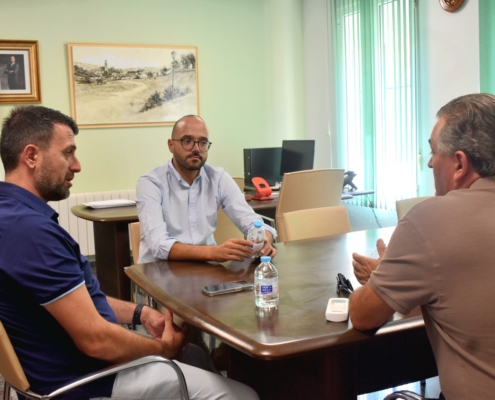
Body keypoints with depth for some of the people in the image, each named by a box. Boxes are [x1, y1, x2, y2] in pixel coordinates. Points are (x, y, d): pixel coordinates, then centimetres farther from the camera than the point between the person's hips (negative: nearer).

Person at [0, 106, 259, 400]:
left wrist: (140, 314, 6)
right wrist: (162, 347, -9)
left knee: (196, 355, 26)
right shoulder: (29, 227, -28)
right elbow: (95, 339, -27)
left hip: (72, 359, 11)